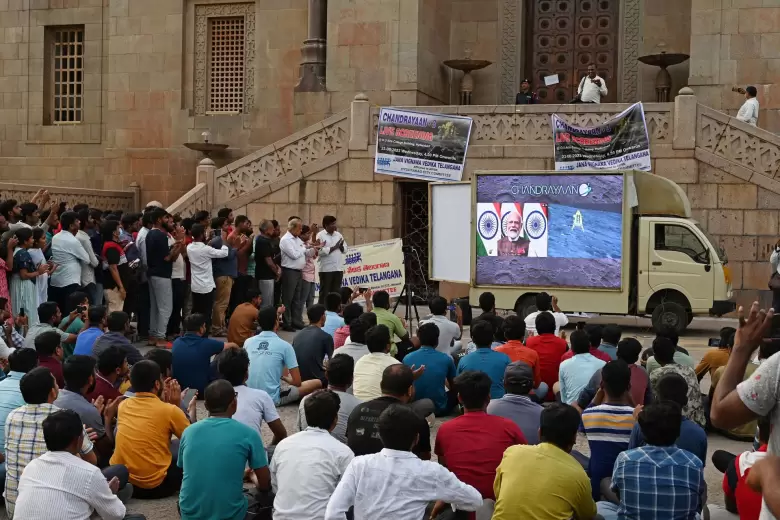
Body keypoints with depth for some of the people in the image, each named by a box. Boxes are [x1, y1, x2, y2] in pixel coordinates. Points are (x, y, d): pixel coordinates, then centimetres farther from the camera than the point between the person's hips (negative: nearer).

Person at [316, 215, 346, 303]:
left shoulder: (338, 235, 13)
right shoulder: (320, 235, -6)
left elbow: (345, 249, 14)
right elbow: (320, 251, -18)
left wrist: (341, 246, -8)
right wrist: (334, 247, -14)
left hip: (338, 268, 6)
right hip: (326, 269, -5)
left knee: (336, 292, 9)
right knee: (324, 292, 0)